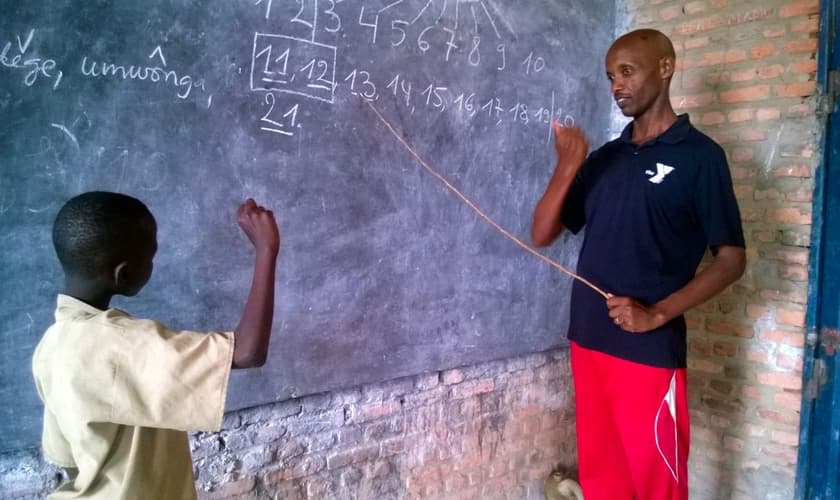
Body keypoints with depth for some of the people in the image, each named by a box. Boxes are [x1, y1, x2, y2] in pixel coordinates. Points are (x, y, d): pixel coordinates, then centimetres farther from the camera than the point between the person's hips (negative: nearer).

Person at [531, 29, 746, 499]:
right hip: (588, 343, 5)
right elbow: (541, 235, 5)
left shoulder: (700, 155, -5)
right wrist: (568, 166, -9)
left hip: (651, 351, -5)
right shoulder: (603, 158, 10)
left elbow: (731, 259, -6)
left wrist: (658, 314, -18)